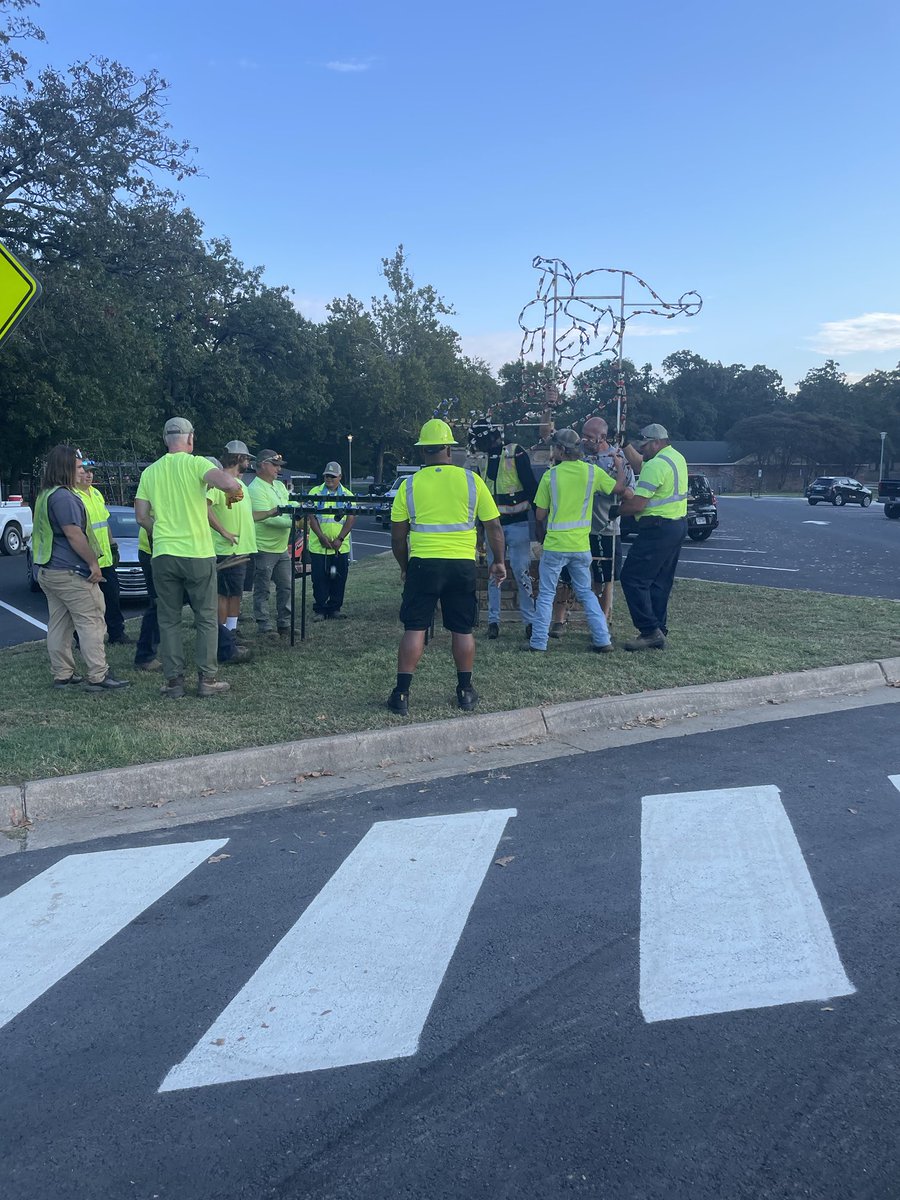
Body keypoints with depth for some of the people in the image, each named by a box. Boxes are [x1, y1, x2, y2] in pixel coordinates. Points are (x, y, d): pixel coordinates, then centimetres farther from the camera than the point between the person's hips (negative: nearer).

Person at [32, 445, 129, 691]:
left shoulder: (45, 495, 17)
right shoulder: (63, 497, -16)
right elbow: (73, 534, -21)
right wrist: (93, 562, -16)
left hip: (48, 570, 10)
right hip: (70, 572, -10)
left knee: (59, 624, 12)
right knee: (91, 623, -7)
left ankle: (62, 675, 17)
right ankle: (98, 677, -7)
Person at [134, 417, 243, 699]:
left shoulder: (150, 472, 8)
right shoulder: (195, 464, -6)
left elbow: (141, 516, 7)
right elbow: (226, 481, -24)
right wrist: (236, 490, -2)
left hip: (163, 555, 3)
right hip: (198, 553, -3)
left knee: (169, 621, 10)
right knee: (206, 619, 8)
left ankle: (174, 681, 10)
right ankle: (207, 679, 9)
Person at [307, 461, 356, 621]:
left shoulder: (347, 495, 6)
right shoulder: (315, 492, 4)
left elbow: (351, 519, -1)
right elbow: (311, 517, -3)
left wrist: (340, 539, -12)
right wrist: (322, 537, -14)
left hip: (341, 547, 1)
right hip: (318, 546, -1)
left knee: (339, 580, 4)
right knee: (319, 579, 1)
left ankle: (335, 609, 15)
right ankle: (320, 610, 9)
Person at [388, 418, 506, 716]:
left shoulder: (410, 485, 1)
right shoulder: (471, 480, 1)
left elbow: (397, 536, 5)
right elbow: (494, 527, 4)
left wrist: (404, 566, 19)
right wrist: (499, 562, 15)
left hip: (422, 564, -1)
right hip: (463, 565, 1)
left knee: (413, 629, 5)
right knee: (462, 630, 13)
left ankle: (402, 695, 5)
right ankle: (465, 692, 21)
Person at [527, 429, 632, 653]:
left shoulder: (550, 475, -8)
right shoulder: (593, 472, -3)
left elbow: (540, 515, -3)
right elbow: (621, 489, 6)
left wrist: (541, 534, 18)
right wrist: (620, 466, 24)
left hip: (555, 544, -3)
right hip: (582, 546, 3)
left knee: (546, 595, 8)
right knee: (586, 593, 17)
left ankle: (538, 643, 8)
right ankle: (603, 640, 13)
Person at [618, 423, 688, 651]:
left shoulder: (656, 465, -18)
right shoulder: (677, 458, 15)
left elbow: (637, 505, -22)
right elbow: (639, 464, 28)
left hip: (658, 528, -11)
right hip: (678, 523, 11)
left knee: (633, 579, -6)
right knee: (660, 581, 15)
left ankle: (650, 631, -8)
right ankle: (659, 631, 18)